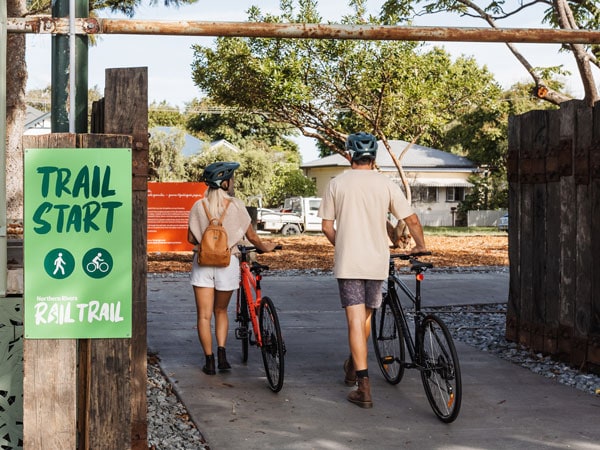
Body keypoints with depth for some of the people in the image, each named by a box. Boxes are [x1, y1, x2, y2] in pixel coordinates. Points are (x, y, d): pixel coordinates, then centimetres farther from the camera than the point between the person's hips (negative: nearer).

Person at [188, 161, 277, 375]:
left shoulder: (199, 206, -2)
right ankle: (221, 351, 3)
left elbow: (191, 238, 3)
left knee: (204, 315, 6)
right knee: (221, 311, 19)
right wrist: (266, 247, 20)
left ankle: (209, 361, 5)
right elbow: (252, 237, 0)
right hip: (227, 263, 0)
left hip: (203, 263, 0)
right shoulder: (236, 205, -6)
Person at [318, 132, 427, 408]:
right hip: (377, 261, 2)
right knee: (366, 316, 21)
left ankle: (364, 388, -9)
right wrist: (420, 246, 16)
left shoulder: (337, 184, -1)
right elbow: (412, 220, -2)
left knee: (355, 321, -3)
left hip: (347, 261, -2)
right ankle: (353, 368, 37)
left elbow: (327, 226, 1)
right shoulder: (386, 184, -1)